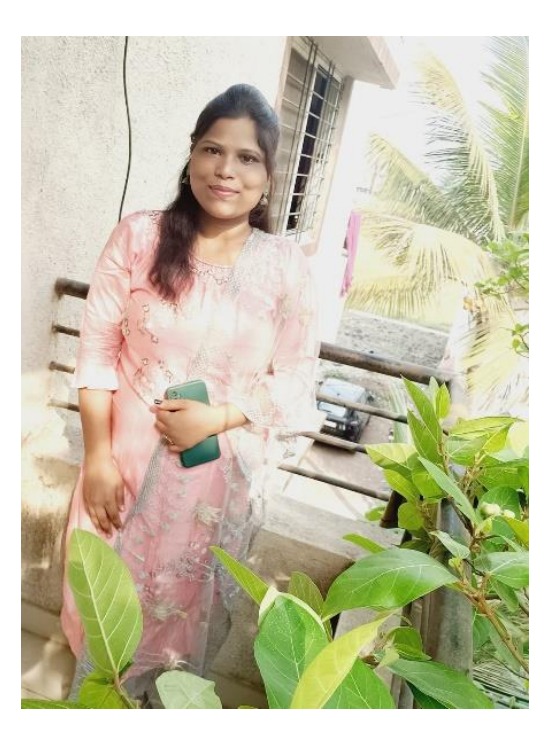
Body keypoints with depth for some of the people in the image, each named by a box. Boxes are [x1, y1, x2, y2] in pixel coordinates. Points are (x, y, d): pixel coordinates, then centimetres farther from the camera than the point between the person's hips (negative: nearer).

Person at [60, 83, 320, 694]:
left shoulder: (286, 265, -7)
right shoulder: (138, 237, -8)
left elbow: (297, 380, -5)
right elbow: (97, 349, -5)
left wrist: (216, 419, -18)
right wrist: (98, 457, -9)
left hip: (221, 472, 0)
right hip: (128, 460, 1)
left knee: (182, 602, 18)